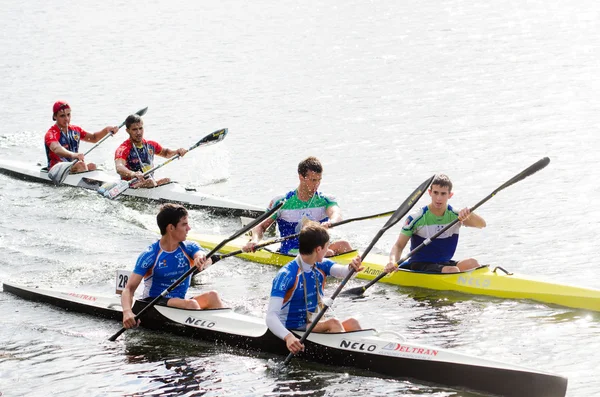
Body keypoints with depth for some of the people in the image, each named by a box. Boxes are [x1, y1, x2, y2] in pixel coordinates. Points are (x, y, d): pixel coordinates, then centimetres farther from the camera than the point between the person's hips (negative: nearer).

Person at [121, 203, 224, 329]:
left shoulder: (189, 248, 2)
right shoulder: (150, 255, -10)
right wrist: (127, 312, -36)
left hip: (180, 302, 4)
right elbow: (129, 288, -15)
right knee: (191, 304, -32)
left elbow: (207, 260, -20)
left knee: (212, 296, -24)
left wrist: (202, 260, -47)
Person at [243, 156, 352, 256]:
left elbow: (336, 214, -18)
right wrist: (255, 240, -17)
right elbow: (261, 226, 7)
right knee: (328, 254, -32)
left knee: (343, 244, -30)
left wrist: (331, 222, -45)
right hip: (291, 252, -2)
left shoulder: (325, 200, 4)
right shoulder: (281, 202, 2)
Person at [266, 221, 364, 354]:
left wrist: (352, 267, -40)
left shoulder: (321, 266, 6)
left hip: (313, 325, 7)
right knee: (333, 323, -29)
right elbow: (271, 317, -26)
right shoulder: (287, 275, -17)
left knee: (351, 322, -19)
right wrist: (288, 337, -45)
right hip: (293, 331, -7)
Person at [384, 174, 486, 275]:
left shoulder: (456, 216, 1)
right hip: (419, 266, -4)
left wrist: (469, 214, -34)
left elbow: (481, 224, -12)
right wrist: (393, 262, -30)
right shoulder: (416, 219, -9)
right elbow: (399, 246, -9)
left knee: (472, 263, -26)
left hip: (444, 264, 4)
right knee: (453, 271, -32)